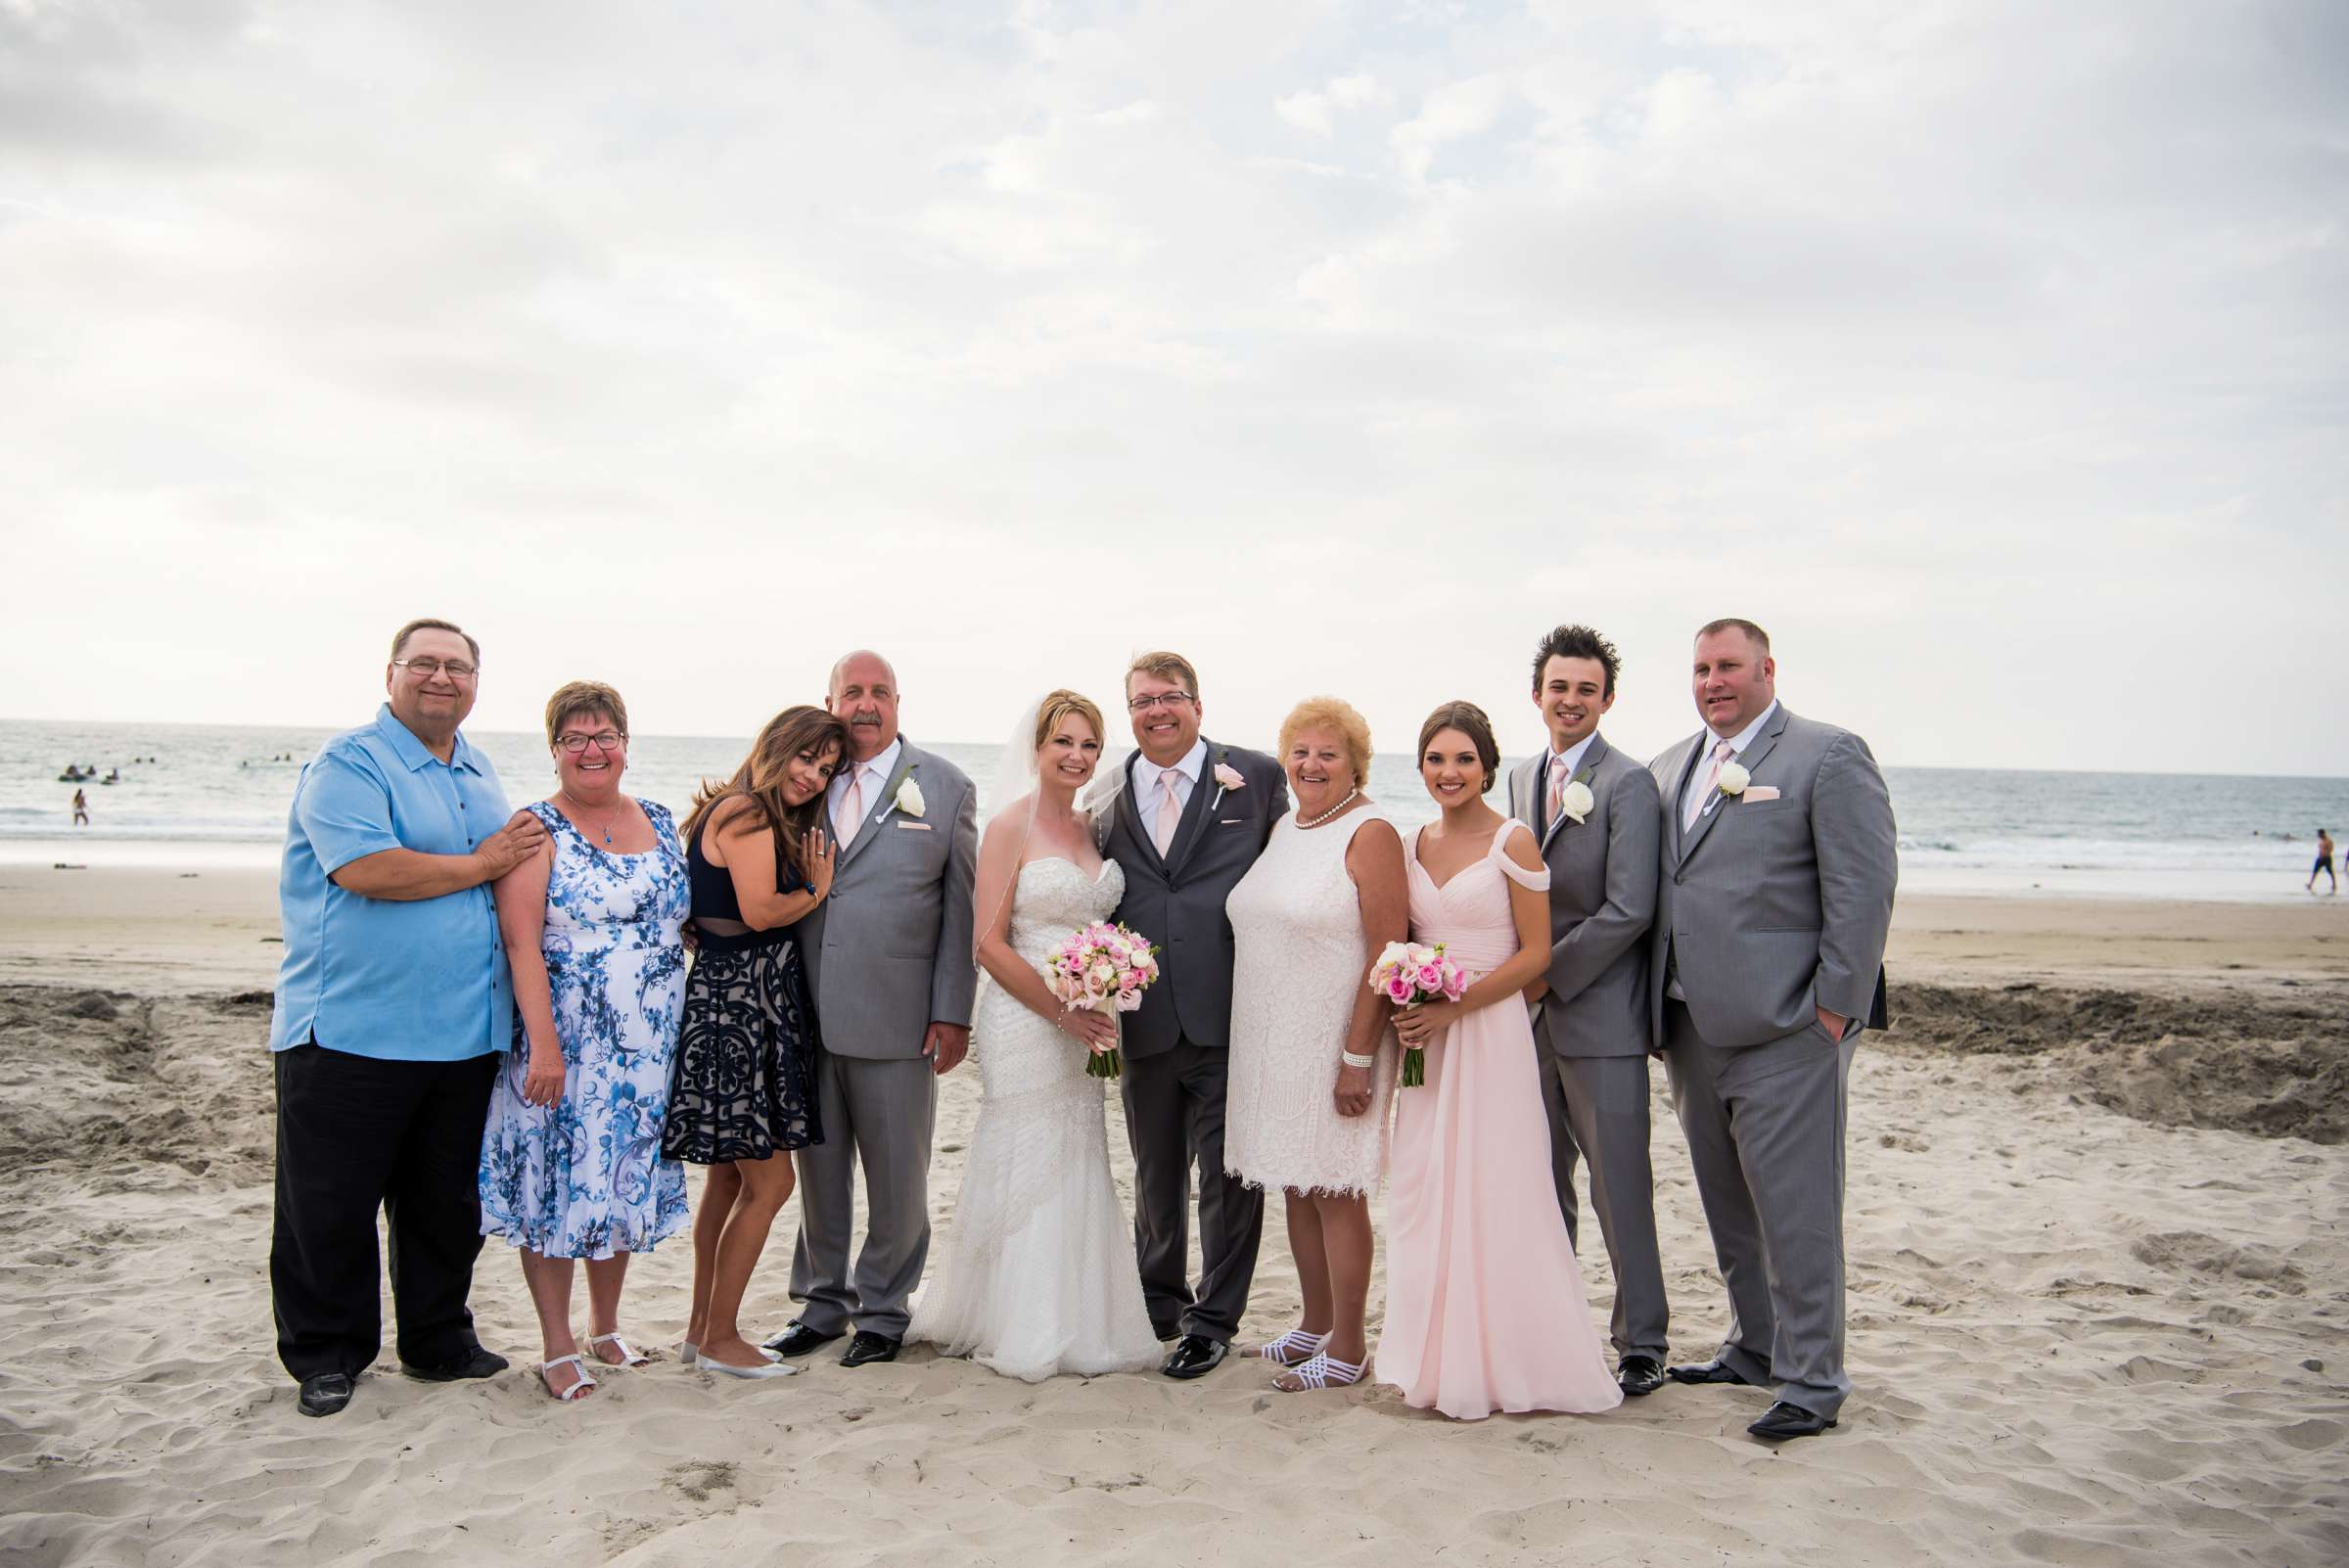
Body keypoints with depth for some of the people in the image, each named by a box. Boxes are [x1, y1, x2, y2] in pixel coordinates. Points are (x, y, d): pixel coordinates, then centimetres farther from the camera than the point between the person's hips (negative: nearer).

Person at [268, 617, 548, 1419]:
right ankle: (326, 1355, 19)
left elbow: (509, 862, 29)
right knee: (330, 1207, 4)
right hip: (351, 1032, -7)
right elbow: (365, 869, -22)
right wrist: (482, 865, -12)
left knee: (448, 1203, 15)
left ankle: (438, 1338, 29)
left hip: (464, 1037, 7)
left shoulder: (479, 774, 16)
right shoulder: (347, 764, -9)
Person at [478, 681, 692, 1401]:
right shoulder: (535, 830, -7)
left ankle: (606, 1327, 31)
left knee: (625, 1181, 14)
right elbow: (521, 942, -14)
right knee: (555, 1184, 2)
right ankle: (558, 1348, 15)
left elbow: (689, 917, 17)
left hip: (647, 1045, 5)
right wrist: (543, 1044, -21)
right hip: (563, 1041, -5)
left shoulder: (660, 822, 8)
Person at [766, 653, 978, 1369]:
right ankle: (822, 1302, 30)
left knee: (896, 1175, 7)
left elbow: (961, 906, 0)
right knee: (818, 1168, 14)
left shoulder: (946, 787, 2)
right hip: (807, 1011, 2)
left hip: (897, 1016, -2)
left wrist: (953, 1011, -6)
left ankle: (883, 1310, 24)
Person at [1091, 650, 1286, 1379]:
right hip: (1145, 1021, 4)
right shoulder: (1106, 800, 9)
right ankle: (1160, 1303, 36)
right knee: (1156, 1175, 18)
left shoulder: (1258, 777, 0)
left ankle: (1215, 1320, 20)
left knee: (1228, 1176, 5)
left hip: (1230, 1017, -3)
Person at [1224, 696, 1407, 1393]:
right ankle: (1316, 1326, 29)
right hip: (1272, 1046, 7)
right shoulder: (1282, 828, 12)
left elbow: (1388, 952, -16)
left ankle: (1348, 1347, 13)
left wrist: (1357, 1059, -20)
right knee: (1297, 1190, 15)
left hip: (1335, 1047, -7)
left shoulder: (1370, 833, -11)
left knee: (1335, 1194, 0)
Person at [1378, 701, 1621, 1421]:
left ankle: (1499, 1362, 11)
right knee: (1423, 1193, 7)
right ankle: (1440, 1360, 19)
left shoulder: (1513, 841, -6)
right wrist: (1407, 1008, 0)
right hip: (1426, 1041, 6)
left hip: (1490, 1033, -6)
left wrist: (1452, 1008, -15)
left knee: (1491, 1194, -2)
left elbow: (1535, 953, -9)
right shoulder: (1411, 845, 11)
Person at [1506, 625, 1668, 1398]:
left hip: (1599, 1015, -7)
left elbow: (1628, 909, -16)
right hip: (1532, 1014, 7)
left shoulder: (1628, 783, -9)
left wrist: (1549, 974, -14)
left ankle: (1642, 1342, 14)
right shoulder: (1522, 777, 13)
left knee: (1620, 1189, 1)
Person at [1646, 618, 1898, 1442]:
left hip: (1785, 1031, -7)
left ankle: (1810, 1381, 10)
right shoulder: (1671, 768, 16)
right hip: (1692, 1027, 7)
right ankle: (1755, 1348, 31)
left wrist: (1837, 1004, -13)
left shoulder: (1829, 755, -4)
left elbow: (1865, 885, -10)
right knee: (1729, 1209, 16)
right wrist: (1660, 1006, 12)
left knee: (1795, 1211, -2)